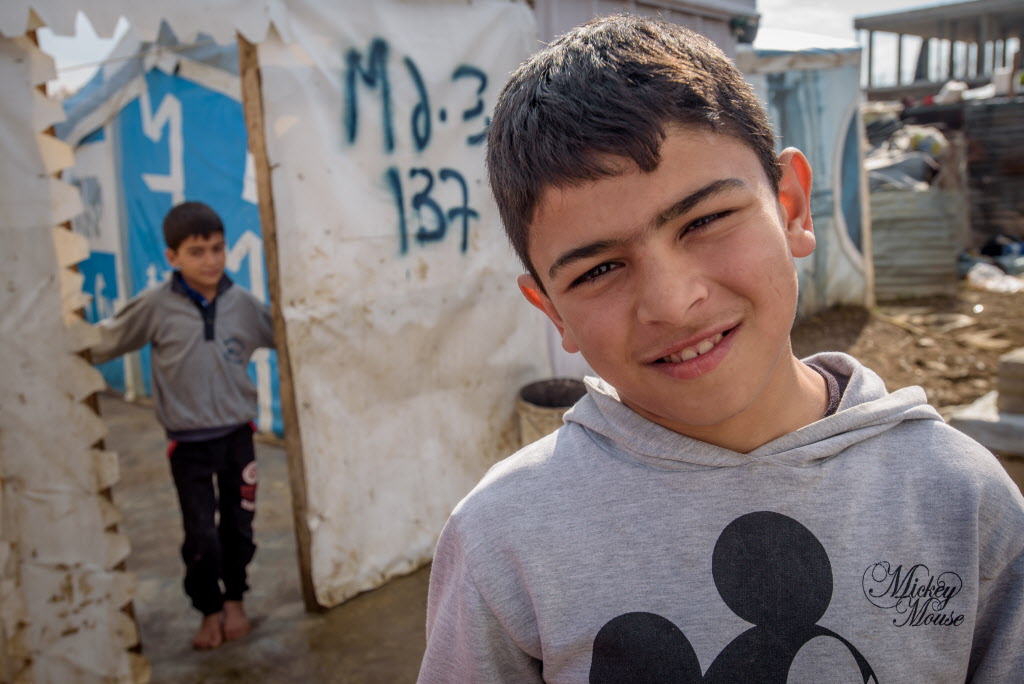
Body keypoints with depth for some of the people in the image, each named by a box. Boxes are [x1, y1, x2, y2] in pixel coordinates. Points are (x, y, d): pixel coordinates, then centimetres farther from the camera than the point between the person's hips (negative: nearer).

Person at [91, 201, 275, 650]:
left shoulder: (242, 304, -4)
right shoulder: (156, 306, -10)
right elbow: (106, 340, 0)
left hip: (237, 434, 2)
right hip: (188, 443, -2)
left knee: (238, 525, 13)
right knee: (200, 535, 1)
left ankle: (234, 600, 37)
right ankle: (209, 610, 27)